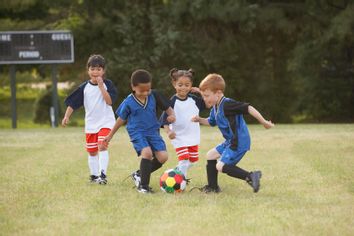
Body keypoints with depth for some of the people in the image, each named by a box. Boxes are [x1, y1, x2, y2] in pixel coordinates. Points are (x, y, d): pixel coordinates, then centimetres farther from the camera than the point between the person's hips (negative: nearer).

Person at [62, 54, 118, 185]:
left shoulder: (108, 84, -7)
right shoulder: (84, 87, 0)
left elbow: (110, 101, -19)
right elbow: (72, 103, 3)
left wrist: (101, 86, -23)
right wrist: (66, 116, -7)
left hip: (106, 121, -4)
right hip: (91, 123, 4)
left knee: (102, 146, -23)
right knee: (92, 151, 11)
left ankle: (103, 174, -25)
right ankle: (94, 175, 25)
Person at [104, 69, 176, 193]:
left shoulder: (154, 96, -1)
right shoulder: (128, 103, -7)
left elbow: (167, 107, 8)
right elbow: (121, 119, 6)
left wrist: (172, 115, -17)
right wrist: (110, 135, 13)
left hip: (153, 131, 4)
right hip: (137, 132, -4)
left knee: (162, 157, -10)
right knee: (147, 152, -29)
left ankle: (139, 174, 14)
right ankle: (143, 185, -14)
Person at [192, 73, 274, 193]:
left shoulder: (227, 105, -22)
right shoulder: (215, 108, 9)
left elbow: (248, 108, -26)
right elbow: (211, 122, 27)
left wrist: (264, 122, -25)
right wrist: (200, 120, 7)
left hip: (239, 143, -11)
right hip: (230, 142, 11)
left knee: (221, 166, -17)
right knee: (210, 155, 20)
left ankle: (251, 176, -18)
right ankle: (212, 187, 28)